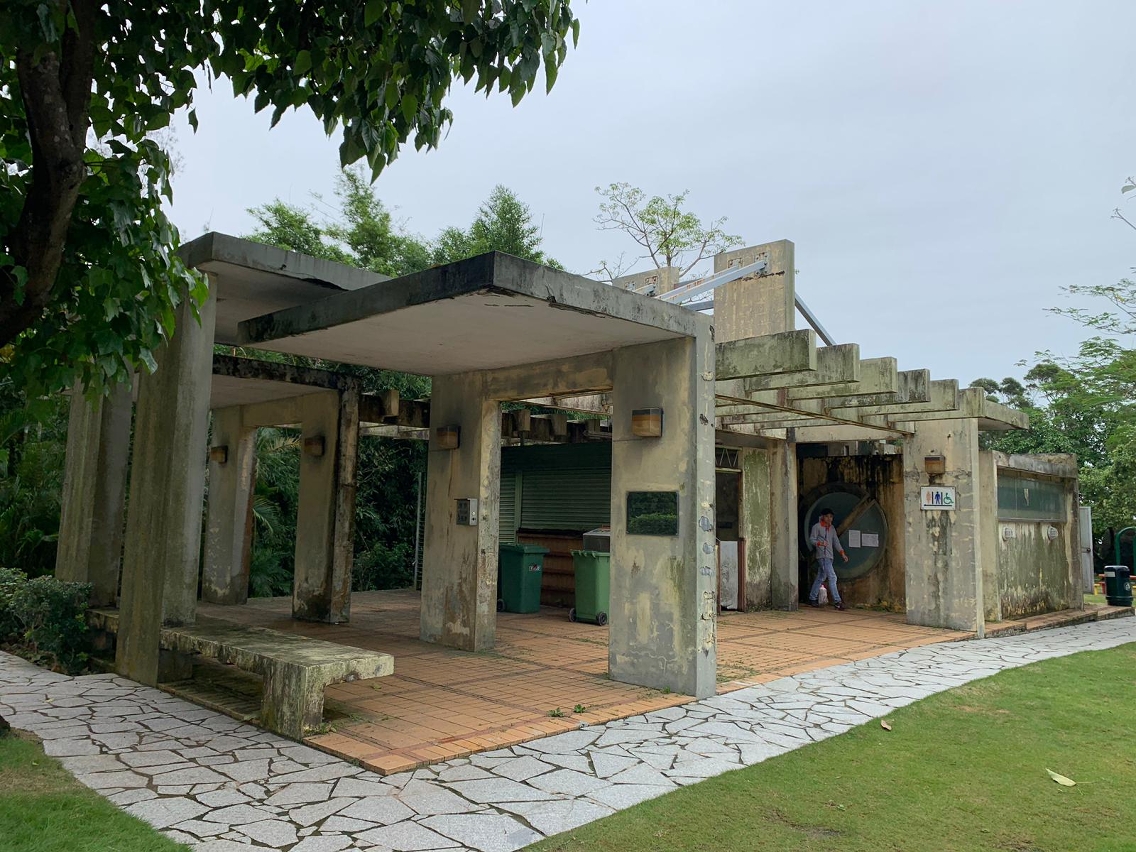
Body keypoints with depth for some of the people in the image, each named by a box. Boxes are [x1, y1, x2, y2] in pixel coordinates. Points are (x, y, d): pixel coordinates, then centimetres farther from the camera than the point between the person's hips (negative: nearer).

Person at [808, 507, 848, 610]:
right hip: (822, 555, -8)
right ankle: (837, 601, -17)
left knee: (821, 578, 10)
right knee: (832, 577, -15)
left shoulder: (832, 528, 18)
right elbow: (811, 539, -5)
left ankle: (812, 599, 18)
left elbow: (836, 541, 18)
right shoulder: (817, 526, -3)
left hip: (829, 556, 8)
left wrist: (842, 553, 7)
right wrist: (820, 543, -24)